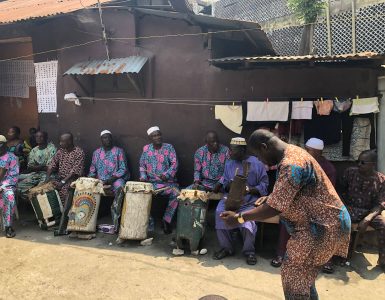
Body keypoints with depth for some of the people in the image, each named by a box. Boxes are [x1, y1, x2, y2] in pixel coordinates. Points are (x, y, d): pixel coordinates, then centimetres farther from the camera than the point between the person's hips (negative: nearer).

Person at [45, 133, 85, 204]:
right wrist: (48, 176, -12)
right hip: (59, 177, 6)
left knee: (63, 190, -31)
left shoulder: (79, 153, -11)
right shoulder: (61, 151, 9)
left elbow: (75, 171, -18)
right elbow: (52, 164, 5)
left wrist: (63, 181, -25)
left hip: (72, 179, -6)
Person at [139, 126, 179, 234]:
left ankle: (166, 220, -13)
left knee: (176, 193, -30)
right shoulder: (146, 149, 9)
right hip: (151, 182, 2)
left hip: (168, 182, -2)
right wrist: (143, 176, -2)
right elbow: (142, 165, 15)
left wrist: (167, 175, -22)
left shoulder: (168, 147, 1)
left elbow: (174, 163, -6)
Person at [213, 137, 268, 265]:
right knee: (220, 212, -26)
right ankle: (226, 247, -10)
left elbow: (264, 186, -3)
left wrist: (250, 190, -20)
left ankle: (249, 251, -9)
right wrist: (229, 185, -7)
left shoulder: (256, 163, -2)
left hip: (250, 199, -4)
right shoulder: (229, 163, 13)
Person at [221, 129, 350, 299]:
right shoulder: (291, 152, 6)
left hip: (323, 226, -10)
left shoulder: (291, 165, -27)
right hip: (324, 221, 10)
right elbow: (288, 192, 20)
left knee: (292, 274, -2)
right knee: (303, 275, 18)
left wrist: (239, 218, -20)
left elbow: (274, 208, -27)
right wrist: (269, 197, 6)